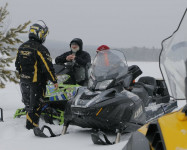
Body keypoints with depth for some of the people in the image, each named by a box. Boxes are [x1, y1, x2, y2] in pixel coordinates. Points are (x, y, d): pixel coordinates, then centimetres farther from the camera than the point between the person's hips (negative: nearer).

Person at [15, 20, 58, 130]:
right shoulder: (40, 49, -19)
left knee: (28, 103, 19)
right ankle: (31, 125, 4)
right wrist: (54, 81, -10)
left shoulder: (22, 47, 5)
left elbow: (17, 64, 14)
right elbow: (48, 66, -19)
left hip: (24, 81, 7)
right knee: (35, 104, 1)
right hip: (37, 82, -7)